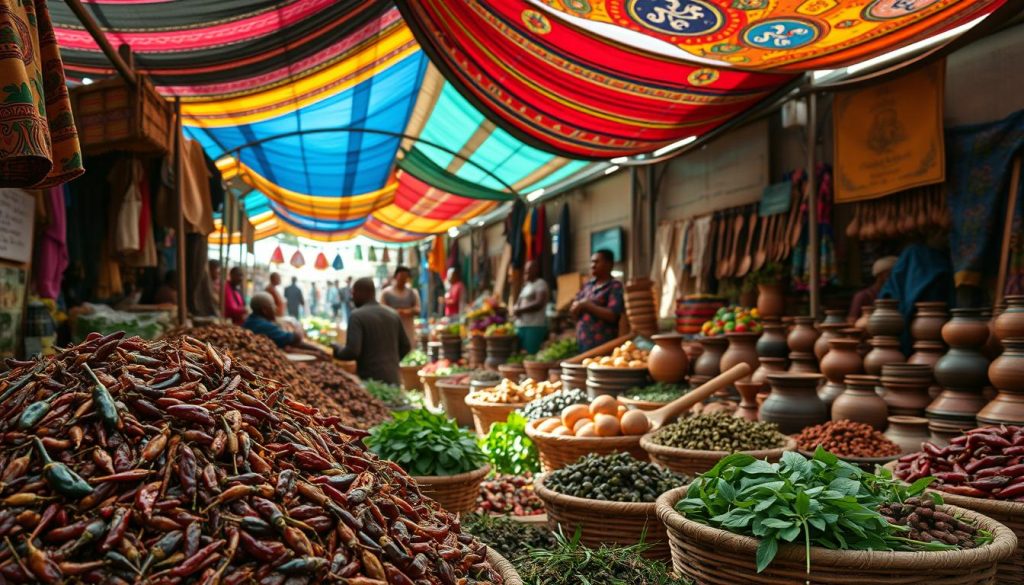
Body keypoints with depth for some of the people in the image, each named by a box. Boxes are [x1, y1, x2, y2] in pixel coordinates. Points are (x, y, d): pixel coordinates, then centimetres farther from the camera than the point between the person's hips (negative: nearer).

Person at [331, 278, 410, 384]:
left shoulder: (357, 316, -9)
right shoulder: (393, 314, 9)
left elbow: (352, 351, -17)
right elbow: (406, 346, 14)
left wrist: (336, 349, 2)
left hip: (369, 379, -5)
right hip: (393, 379, 6)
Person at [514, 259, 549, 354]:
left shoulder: (540, 283, -4)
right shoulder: (526, 285, 21)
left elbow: (539, 304, -17)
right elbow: (518, 303, 22)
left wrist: (521, 310, -12)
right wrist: (515, 308, -2)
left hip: (535, 326, -8)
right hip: (521, 325, 8)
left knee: (531, 353, -12)